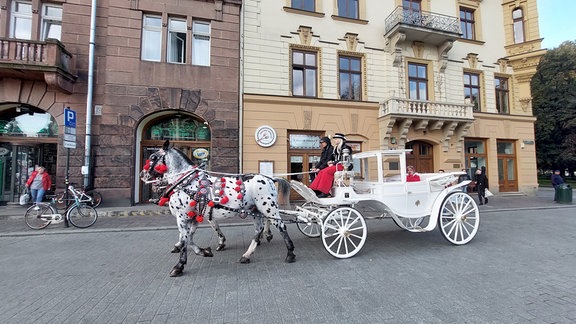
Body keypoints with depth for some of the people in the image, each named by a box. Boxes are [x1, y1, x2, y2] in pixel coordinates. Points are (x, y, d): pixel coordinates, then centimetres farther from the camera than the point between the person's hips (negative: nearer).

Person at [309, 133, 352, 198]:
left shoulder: (345, 148, -7)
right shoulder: (336, 147, 20)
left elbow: (344, 160, -17)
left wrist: (333, 163, -15)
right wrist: (331, 162, 2)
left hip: (343, 166, -8)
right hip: (336, 165, 8)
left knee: (327, 171, -29)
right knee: (322, 172, -14)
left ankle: (325, 192, -28)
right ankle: (316, 190, -20)